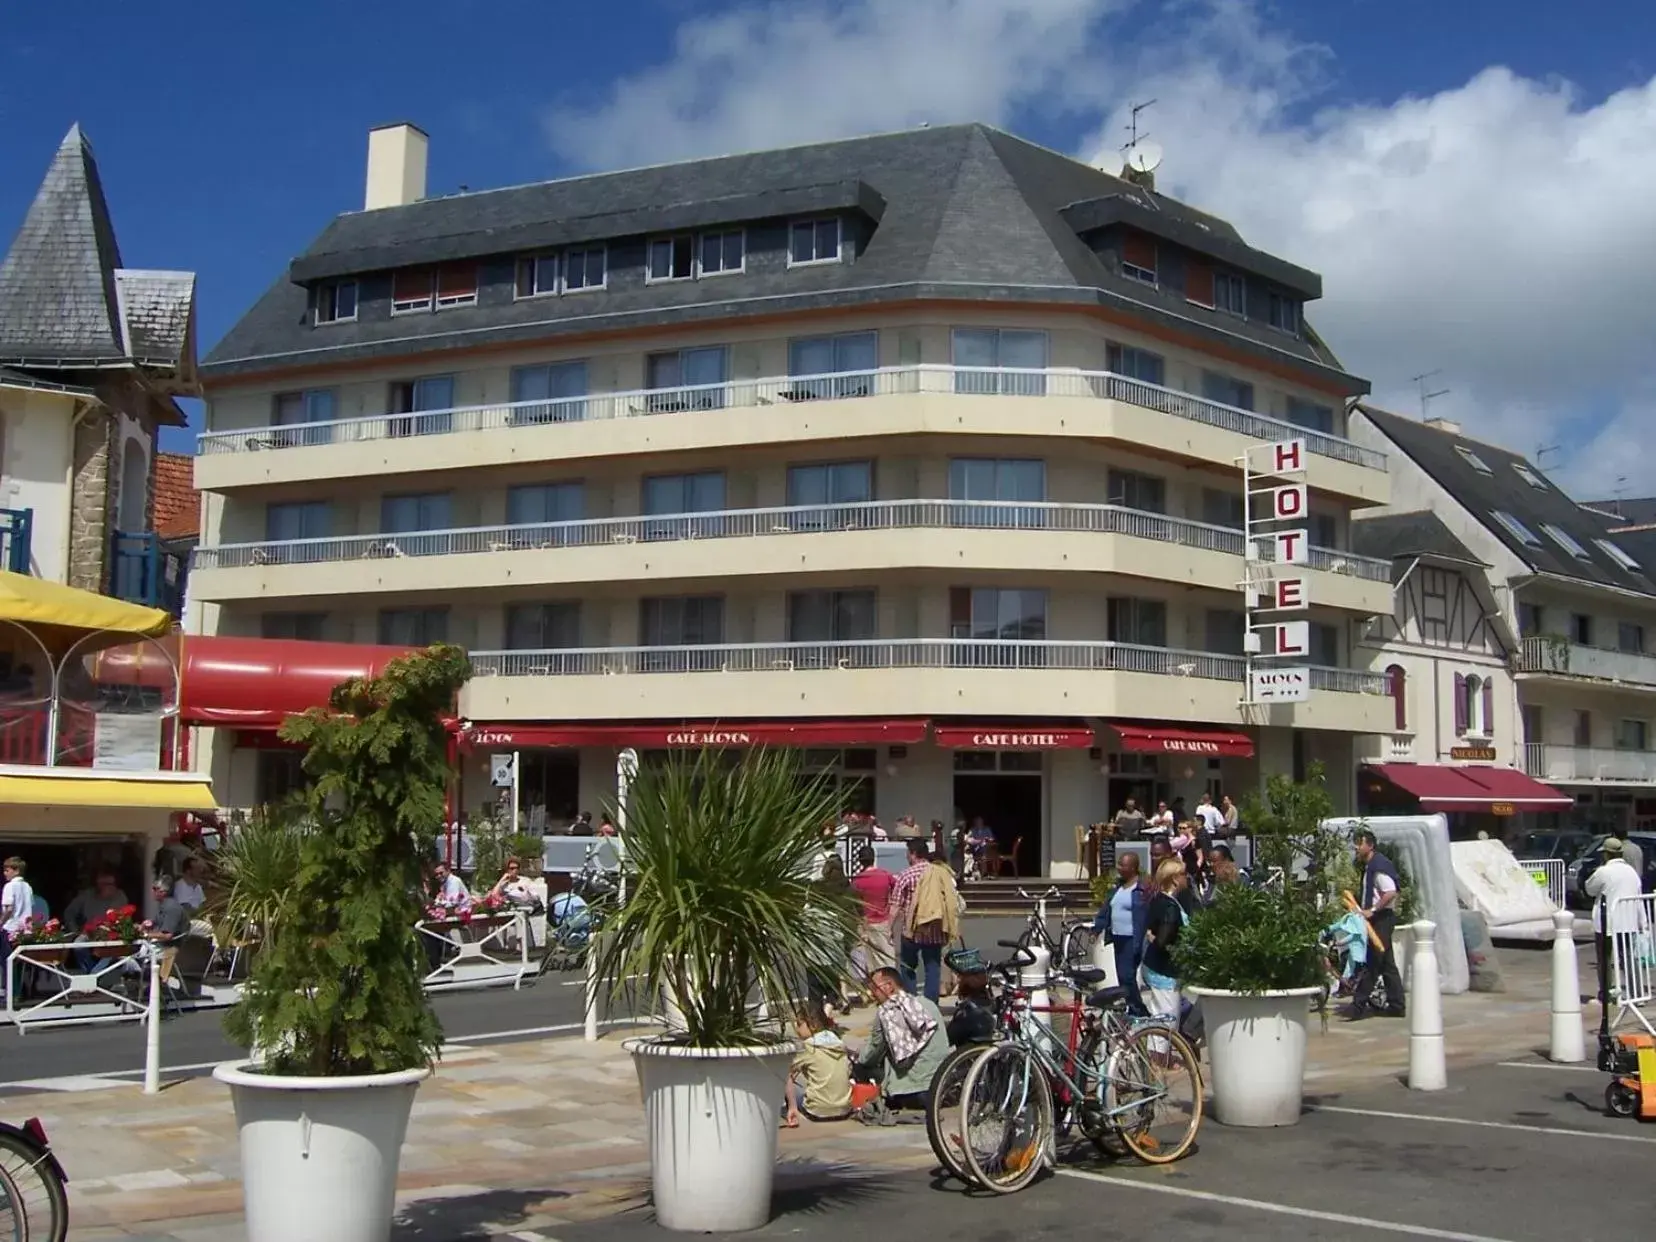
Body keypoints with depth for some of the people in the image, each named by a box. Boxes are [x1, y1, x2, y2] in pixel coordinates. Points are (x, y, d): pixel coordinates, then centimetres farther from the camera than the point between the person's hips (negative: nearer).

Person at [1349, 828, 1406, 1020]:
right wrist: (1364, 910, 14)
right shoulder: (1369, 866, 16)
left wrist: (1372, 910, -22)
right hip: (1377, 919, 11)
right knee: (1387, 964, 11)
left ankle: (1359, 1005, -9)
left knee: (1371, 963, -9)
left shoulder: (1379, 864, -15)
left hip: (1382, 918, -11)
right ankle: (1396, 1005, 15)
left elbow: (1390, 893, -24)